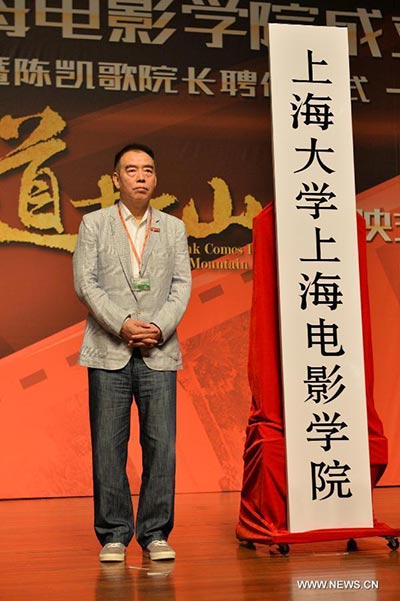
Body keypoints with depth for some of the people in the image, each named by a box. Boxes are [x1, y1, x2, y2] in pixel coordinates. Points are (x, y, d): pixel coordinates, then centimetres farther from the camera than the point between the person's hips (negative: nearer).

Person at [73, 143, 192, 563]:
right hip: (109, 351, -1)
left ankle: (155, 534, 10)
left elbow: (182, 284, 6)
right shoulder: (94, 224, 8)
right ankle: (113, 536, 11)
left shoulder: (173, 227, 13)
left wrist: (159, 327, -10)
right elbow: (85, 282, -1)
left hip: (158, 352, 1)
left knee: (161, 444, -1)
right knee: (108, 446, 1)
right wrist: (123, 324, -12)